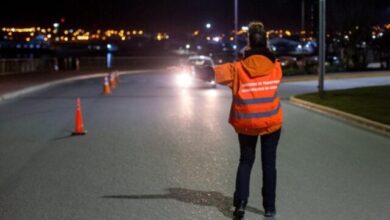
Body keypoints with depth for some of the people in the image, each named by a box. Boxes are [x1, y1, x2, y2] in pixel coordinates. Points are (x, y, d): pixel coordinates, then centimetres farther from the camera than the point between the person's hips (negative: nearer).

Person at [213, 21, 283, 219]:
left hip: (246, 124, 0)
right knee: (269, 163, 10)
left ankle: (240, 203, 1)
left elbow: (216, 74, -11)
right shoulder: (275, 67, -8)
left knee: (245, 161, 14)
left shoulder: (239, 68, -14)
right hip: (271, 122, 0)